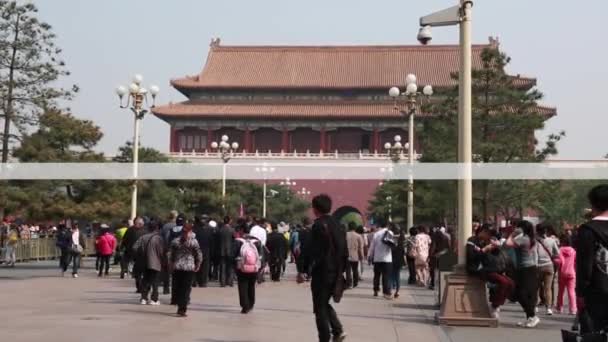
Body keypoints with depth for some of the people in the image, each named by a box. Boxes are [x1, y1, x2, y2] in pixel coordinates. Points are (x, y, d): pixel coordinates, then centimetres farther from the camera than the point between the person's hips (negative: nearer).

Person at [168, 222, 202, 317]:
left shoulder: (175, 241, 3)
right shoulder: (193, 242, -6)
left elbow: (169, 254, 4)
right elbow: (199, 255, -6)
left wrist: (171, 265, 14)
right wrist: (197, 266, 7)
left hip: (177, 268, 3)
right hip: (189, 268, -3)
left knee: (177, 288, 13)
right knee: (186, 289, 1)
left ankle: (180, 307, 19)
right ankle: (182, 309, -3)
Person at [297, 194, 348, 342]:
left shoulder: (319, 225, -13)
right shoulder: (337, 225, 9)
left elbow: (311, 249, -19)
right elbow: (344, 251, 13)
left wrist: (302, 270, -14)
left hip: (321, 272, -7)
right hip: (335, 273, 7)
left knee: (320, 308, 3)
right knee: (325, 304, 23)